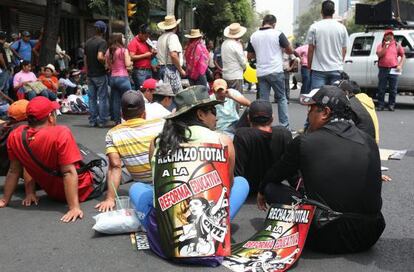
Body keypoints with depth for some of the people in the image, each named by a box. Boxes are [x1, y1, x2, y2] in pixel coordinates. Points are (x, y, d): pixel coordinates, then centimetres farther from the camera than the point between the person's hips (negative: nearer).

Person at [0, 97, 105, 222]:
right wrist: (74, 207, -31)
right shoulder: (61, 133, -29)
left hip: (53, 193, 6)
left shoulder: (15, 136, -12)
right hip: (83, 190, -5)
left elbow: (14, 171, -3)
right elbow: (69, 172, -31)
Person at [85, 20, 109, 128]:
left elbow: (85, 59, 14)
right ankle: (102, 121, 3)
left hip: (90, 75, 6)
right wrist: (106, 63, -9)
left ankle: (92, 121, 13)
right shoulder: (102, 42, -12)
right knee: (102, 98, 1)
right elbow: (100, 57, -27)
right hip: (100, 74, -6)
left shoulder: (88, 42, 10)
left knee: (92, 98, 10)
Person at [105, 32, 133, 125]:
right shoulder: (124, 50, -8)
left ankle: (117, 121, 14)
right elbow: (128, 64, -11)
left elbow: (107, 66, 11)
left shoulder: (108, 52, 8)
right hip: (123, 77, -6)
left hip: (113, 78, 6)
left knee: (115, 100, 10)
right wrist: (131, 62, 9)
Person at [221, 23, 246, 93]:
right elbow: (243, 61, -10)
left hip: (225, 76, 8)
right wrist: (244, 67, 11)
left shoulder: (224, 43, 8)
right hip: (236, 77, -8)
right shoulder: (236, 45, -15)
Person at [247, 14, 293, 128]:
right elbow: (290, 50, -2)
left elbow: (249, 56, 11)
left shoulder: (253, 36, 5)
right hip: (276, 71, -3)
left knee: (263, 100, 6)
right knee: (281, 98, 7)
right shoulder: (278, 34, -5)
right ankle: (284, 125, 6)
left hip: (261, 73, 3)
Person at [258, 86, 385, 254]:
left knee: (271, 187, 5)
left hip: (327, 239, -5)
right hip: (370, 236, 5)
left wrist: (262, 191, 33)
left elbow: (275, 175, 9)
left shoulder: (304, 142, -9)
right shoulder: (369, 141, 4)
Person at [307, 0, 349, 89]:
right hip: (337, 69, 2)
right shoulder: (342, 27, 4)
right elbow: (344, 50, 8)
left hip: (319, 69, -2)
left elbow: (311, 49, -2)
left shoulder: (314, 27, -4)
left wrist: (309, 66, 9)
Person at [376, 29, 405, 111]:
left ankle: (391, 105, 8)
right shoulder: (381, 45, 8)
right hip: (383, 69, -1)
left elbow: (403, 56, 13)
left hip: (393, 70, 1)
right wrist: (385, 46, -13)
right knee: (381, 89, 1)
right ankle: (380, 105, 8)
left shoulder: (397, 45, 11)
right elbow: (379, 55, -6)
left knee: (393, 89, 1)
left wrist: (400, 65, 0)